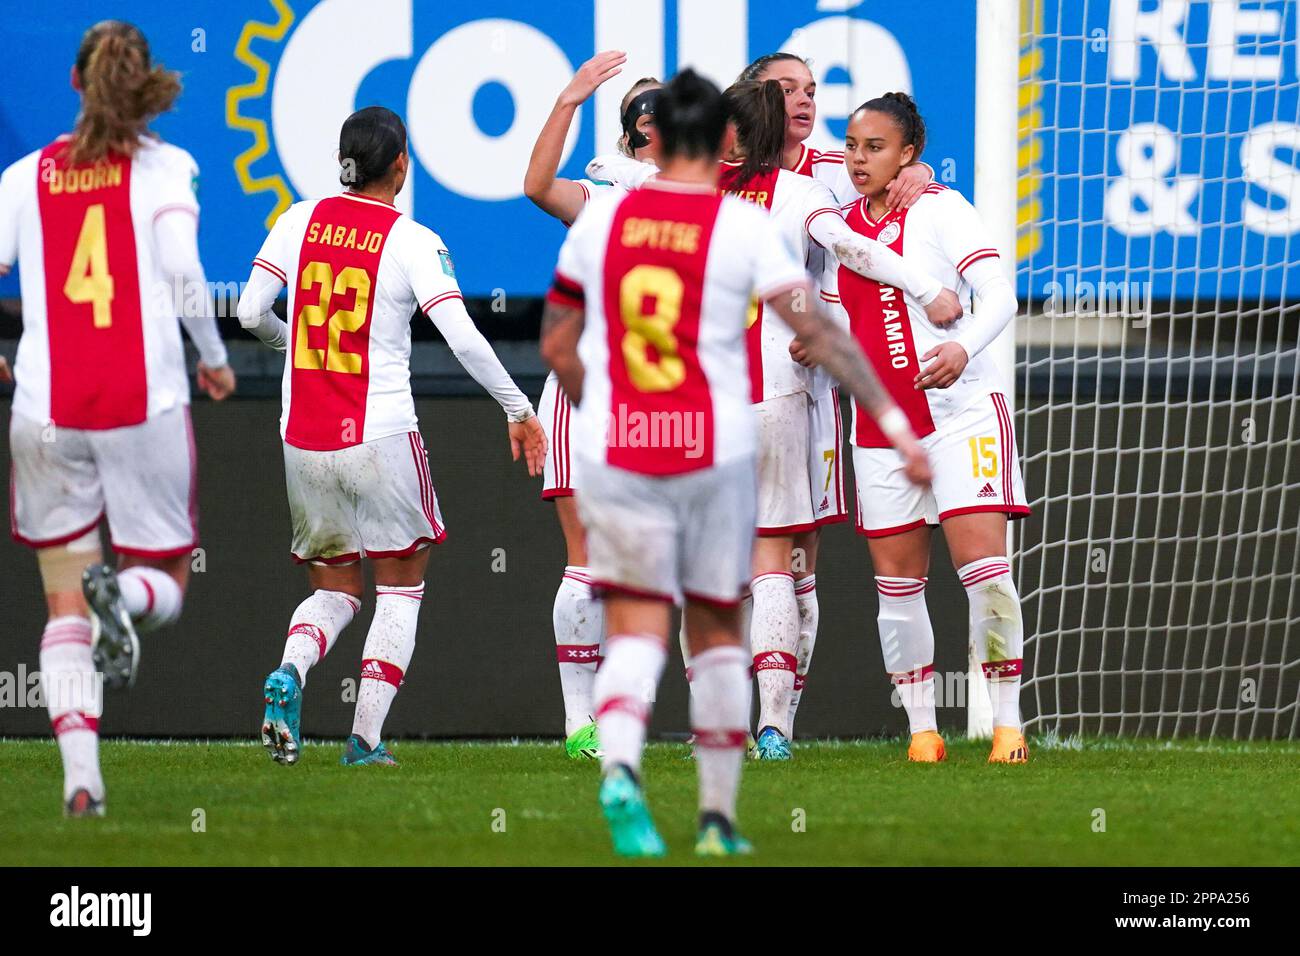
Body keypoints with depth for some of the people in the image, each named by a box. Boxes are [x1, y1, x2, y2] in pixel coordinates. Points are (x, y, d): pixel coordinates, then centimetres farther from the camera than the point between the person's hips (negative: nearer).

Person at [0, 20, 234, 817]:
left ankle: (80, 776, -7)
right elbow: (184, 276, -11)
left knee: (65, 606, 8)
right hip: (145, 403, -2)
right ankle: (124, 593, -26)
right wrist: (215, 361, 5)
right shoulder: (162, 168, 0)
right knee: (166, 583, 12)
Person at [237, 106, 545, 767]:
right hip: (381, 436, -4)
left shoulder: (301, 221, 2)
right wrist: (517, 408, -2)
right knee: (401, 587, 12)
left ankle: (289, 671, -15)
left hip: (303, 440, 4)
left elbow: (250, 314, -2)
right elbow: (463, 340, -14)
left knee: (335, 590, 16)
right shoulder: (412, 242, -8)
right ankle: (366, 738, 1)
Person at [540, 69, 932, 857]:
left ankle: (619, 769, -30)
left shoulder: (601, 220, 4)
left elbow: (556, 345, 12)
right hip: (716, 456, -1)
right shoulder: (745, 227, -5)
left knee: (636, 629, -2)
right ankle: (719, 817, 17)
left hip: (615, 457, 1)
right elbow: (818, 333, -11)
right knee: (718, 633, 14)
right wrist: (894, 423, -9)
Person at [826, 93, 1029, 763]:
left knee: (983, 565, -13)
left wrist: (964, 347, -33)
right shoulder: (840, 225, 10)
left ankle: (1007, 725, -7)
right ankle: (921, 729, 12)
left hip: (959, 410, -5)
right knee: (897, 583, 4)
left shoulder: (939, 209, -6)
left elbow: (999, 294, -14)